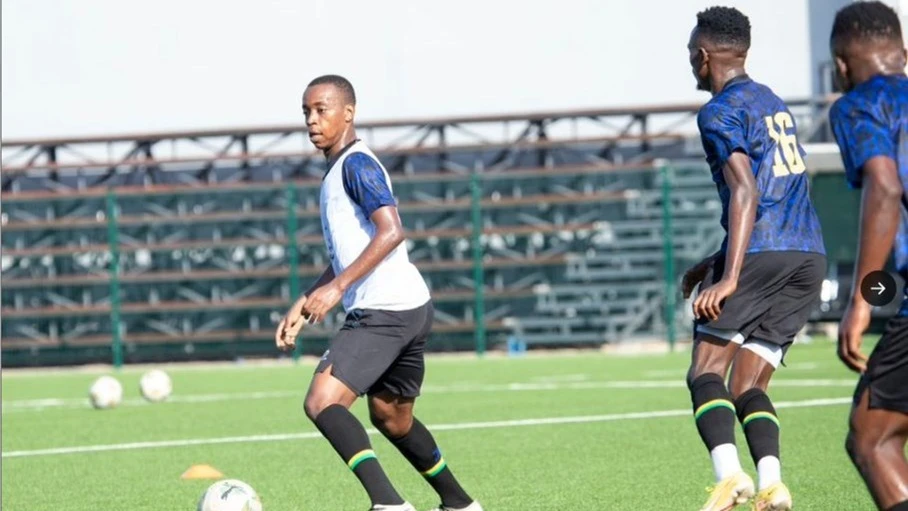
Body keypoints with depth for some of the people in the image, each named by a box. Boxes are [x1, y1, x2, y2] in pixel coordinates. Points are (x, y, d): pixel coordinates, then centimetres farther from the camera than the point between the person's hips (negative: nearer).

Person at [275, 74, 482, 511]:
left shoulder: (357, 164, -10)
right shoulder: (336, 172, 21)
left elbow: (391, 232, -23)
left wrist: (338, 287, -27)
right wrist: (303, 307, 23)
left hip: (385, 311, -11)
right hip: (411, 309, 11)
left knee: (322, 402, -20)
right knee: (392, 418, 24)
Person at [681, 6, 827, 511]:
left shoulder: (720, 112, -3)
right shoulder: (774, 103, 23)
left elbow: (746, 192, -16)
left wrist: (729, 278, -22)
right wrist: (716, 262, 33)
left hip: (760, 255, -8)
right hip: (809, 255, 8)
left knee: (706, 373, -2)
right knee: (747, 387, 8)